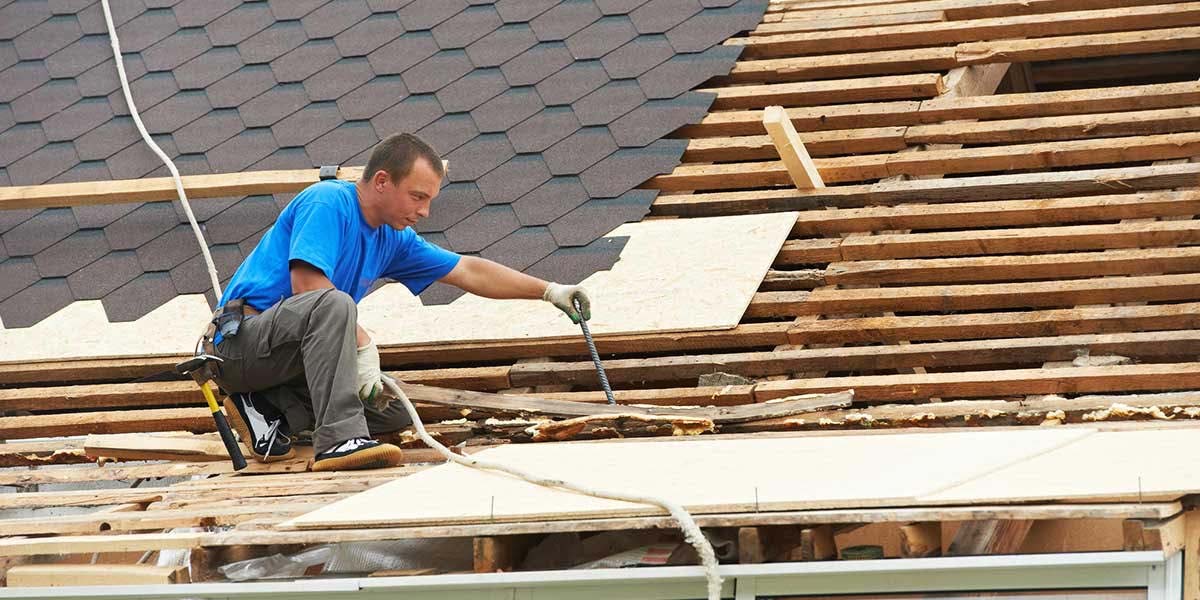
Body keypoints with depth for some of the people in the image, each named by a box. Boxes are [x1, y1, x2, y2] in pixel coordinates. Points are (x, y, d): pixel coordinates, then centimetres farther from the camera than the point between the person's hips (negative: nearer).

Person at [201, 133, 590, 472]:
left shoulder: (391, 239, 13)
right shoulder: (328, 202, -13)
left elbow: (468, 272, 20)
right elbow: (306, 284, -25)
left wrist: (549, 292, 17)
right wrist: (363, 347, -25)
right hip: (240, 341, -9)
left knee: (394, 412, 0)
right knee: (333, 304, -36)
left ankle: (268, 409, 1)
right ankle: (339, 438, -40)